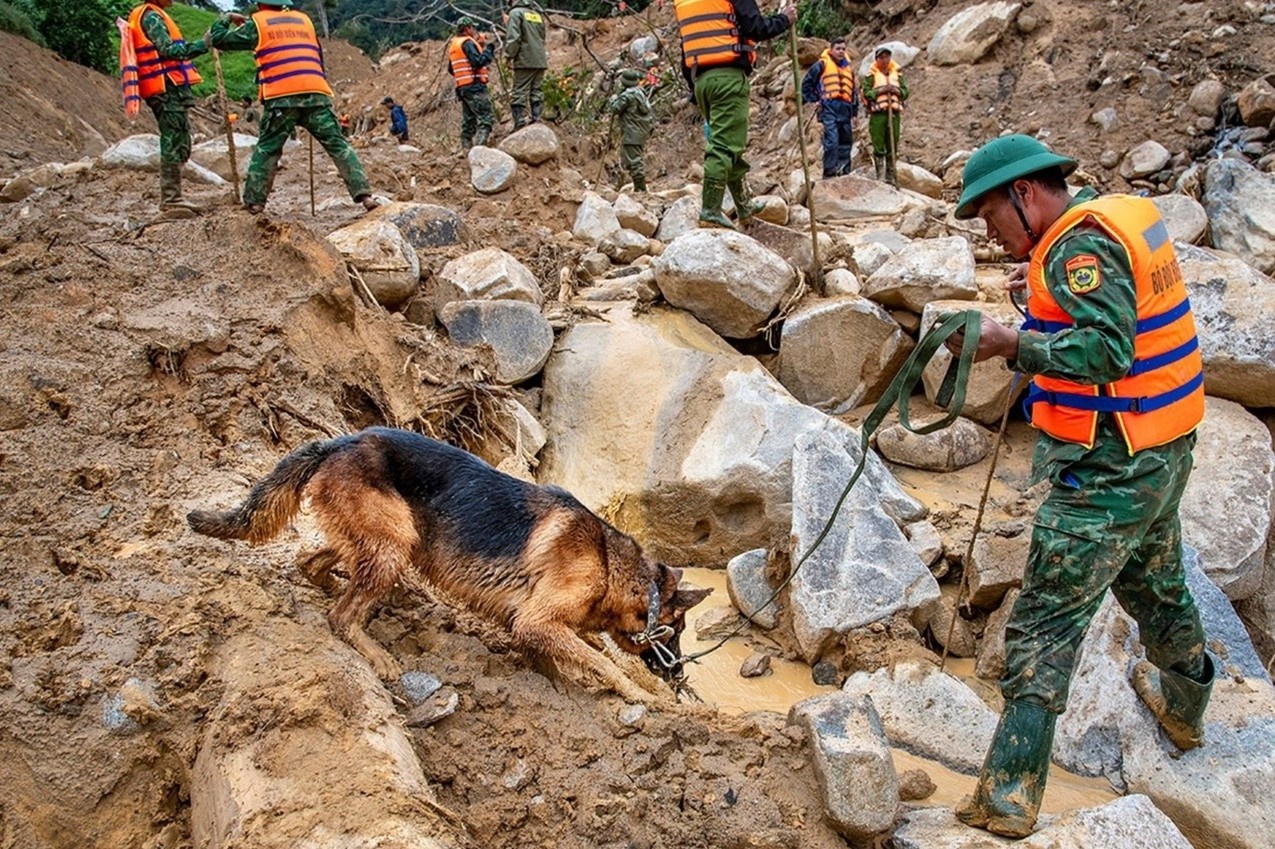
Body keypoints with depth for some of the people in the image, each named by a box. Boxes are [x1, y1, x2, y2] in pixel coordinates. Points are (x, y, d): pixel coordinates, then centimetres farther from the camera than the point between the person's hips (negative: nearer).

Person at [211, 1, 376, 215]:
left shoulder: (257, 23, 14)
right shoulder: (304, 19, 24)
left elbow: (219, 39, 21)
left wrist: (226, 18, 38)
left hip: (280, 97, -2)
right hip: (316, 93, 2)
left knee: (266, 150, 9)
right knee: (338, 145, 2)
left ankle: (254, 202, 6)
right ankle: (364, 195, -10)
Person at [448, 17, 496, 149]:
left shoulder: (452, 45, 19)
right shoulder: (467, 42, -8)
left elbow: (450, 69, 26)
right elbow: (479, 62, -20)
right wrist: (489, 50, -6)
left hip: (462, 87, 9)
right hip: (475, 86, -9)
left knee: (468, 120, 13)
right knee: (485, 118, -13)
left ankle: (466, 148, 13)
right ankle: (479, 147, -25)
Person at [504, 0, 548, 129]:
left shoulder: (516, 12, -4)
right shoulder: (538, 14, 17)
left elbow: (513, 38, -13)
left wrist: (509, 56, -6)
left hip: (524, 61, -6)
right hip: (540, 61, 6)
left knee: (520, 93, -3)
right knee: (536, 92, 9)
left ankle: (520, 122, -8)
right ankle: (536, 120, 3)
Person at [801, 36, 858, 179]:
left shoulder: (849, 69, 25)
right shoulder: (823, 64, 6)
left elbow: (854, 92, 28)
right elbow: (806, 82, 5)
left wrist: (855, 113, 21)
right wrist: (813, 99, -1)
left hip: (845, 108, 6)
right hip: (829, 107, -6)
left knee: (846, 142, 7)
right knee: (831, 140, -19)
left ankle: (845, 172, 14)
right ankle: (829, 172, -20)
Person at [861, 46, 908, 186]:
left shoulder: (897, 74, 16)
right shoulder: (871, 75, 5)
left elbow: (905, 92, 15)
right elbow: (866, 93, -4)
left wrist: (897, 91, -4)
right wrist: (879, 91, -14)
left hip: (894, 113, 4)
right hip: (877, 114, -3)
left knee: (893, 147, 5)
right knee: (878, 147, -4)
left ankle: (891, 176, 10)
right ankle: (880, 174, 0)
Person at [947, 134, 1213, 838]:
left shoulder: (1080, 245, -20)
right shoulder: (1128, 214, 8)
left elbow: (1107, 350, -32)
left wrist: (1011, 344, -33)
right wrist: (1050, 286, 15)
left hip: (1109, 471, -10)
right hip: (1164, 453, 10)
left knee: (1044, 626, -7)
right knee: (1155, 582, 31)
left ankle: (1008, 798, -4)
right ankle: (1184, 705, 54)